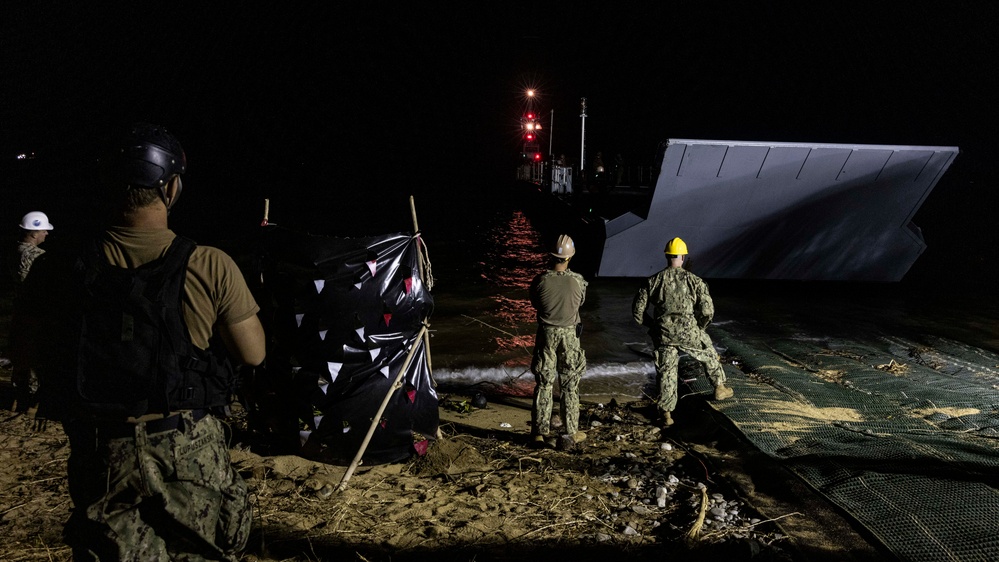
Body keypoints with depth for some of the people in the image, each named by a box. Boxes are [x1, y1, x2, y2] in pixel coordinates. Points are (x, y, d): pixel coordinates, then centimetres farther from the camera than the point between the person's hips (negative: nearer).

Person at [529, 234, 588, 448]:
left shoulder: (541, 280, -14)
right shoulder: (578, 281, -14)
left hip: (546, 334, 1)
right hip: (569, 335, 0)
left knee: (543, 384, 9)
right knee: (569, 385, 10)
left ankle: (541, 431, 12)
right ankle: (571, 432, 16)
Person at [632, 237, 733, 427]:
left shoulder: (653, 281, 1)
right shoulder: (694, 280, -3)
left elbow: (638, 310, 2)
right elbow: (707, 311, -7)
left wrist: (651, 324, 18)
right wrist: (699, 327, 12)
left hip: (663, 334, 1)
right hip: (689, 332, -1)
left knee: (666, 372, 11)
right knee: (709, 354, 27)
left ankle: (666, 413, 11)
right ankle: (719, 388, 41)